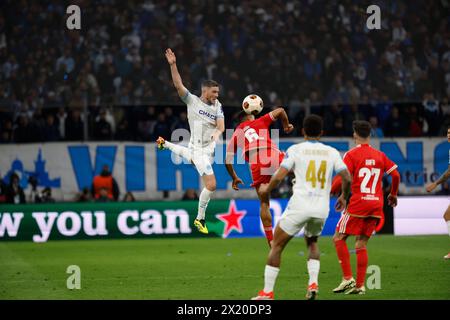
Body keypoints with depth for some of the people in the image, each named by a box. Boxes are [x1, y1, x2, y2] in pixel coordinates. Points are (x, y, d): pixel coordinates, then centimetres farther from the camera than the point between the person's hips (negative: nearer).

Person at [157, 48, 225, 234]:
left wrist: (217, 134, -28)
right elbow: (178, 85, -17)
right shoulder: (192, 101, -9)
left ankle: (165, 145, 57)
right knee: (211, 185, -13)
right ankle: (200, 219, 3)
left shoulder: (217, 106, 4)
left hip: (210, 149, 6)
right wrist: (173, 65, -28)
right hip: (199, 149, -6)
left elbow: (221, 126, -5)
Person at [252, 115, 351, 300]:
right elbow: (346, 179, 5)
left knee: (277, 245, 8)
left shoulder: (295, 150, 0)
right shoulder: (332, 152, 8)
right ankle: (313, 283, 8)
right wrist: (343, 197, 24)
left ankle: (267, 292, 3)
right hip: (322, 208, 4)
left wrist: (266, 190, 12)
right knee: (312, 243, 29)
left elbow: (279, 176, -7)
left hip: (299, 206, -4)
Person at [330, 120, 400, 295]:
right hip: (376, 205, 5)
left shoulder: (351, 155, -4)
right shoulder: (379, 155, 10)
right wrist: (393, 195, 23)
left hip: (357, 203, -5)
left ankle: (348, 278, -7)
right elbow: (395, 175, 8)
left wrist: (329, 191, 4)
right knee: (361, 244, 10)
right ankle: (360, 285, 4)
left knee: (339, 238, 4)